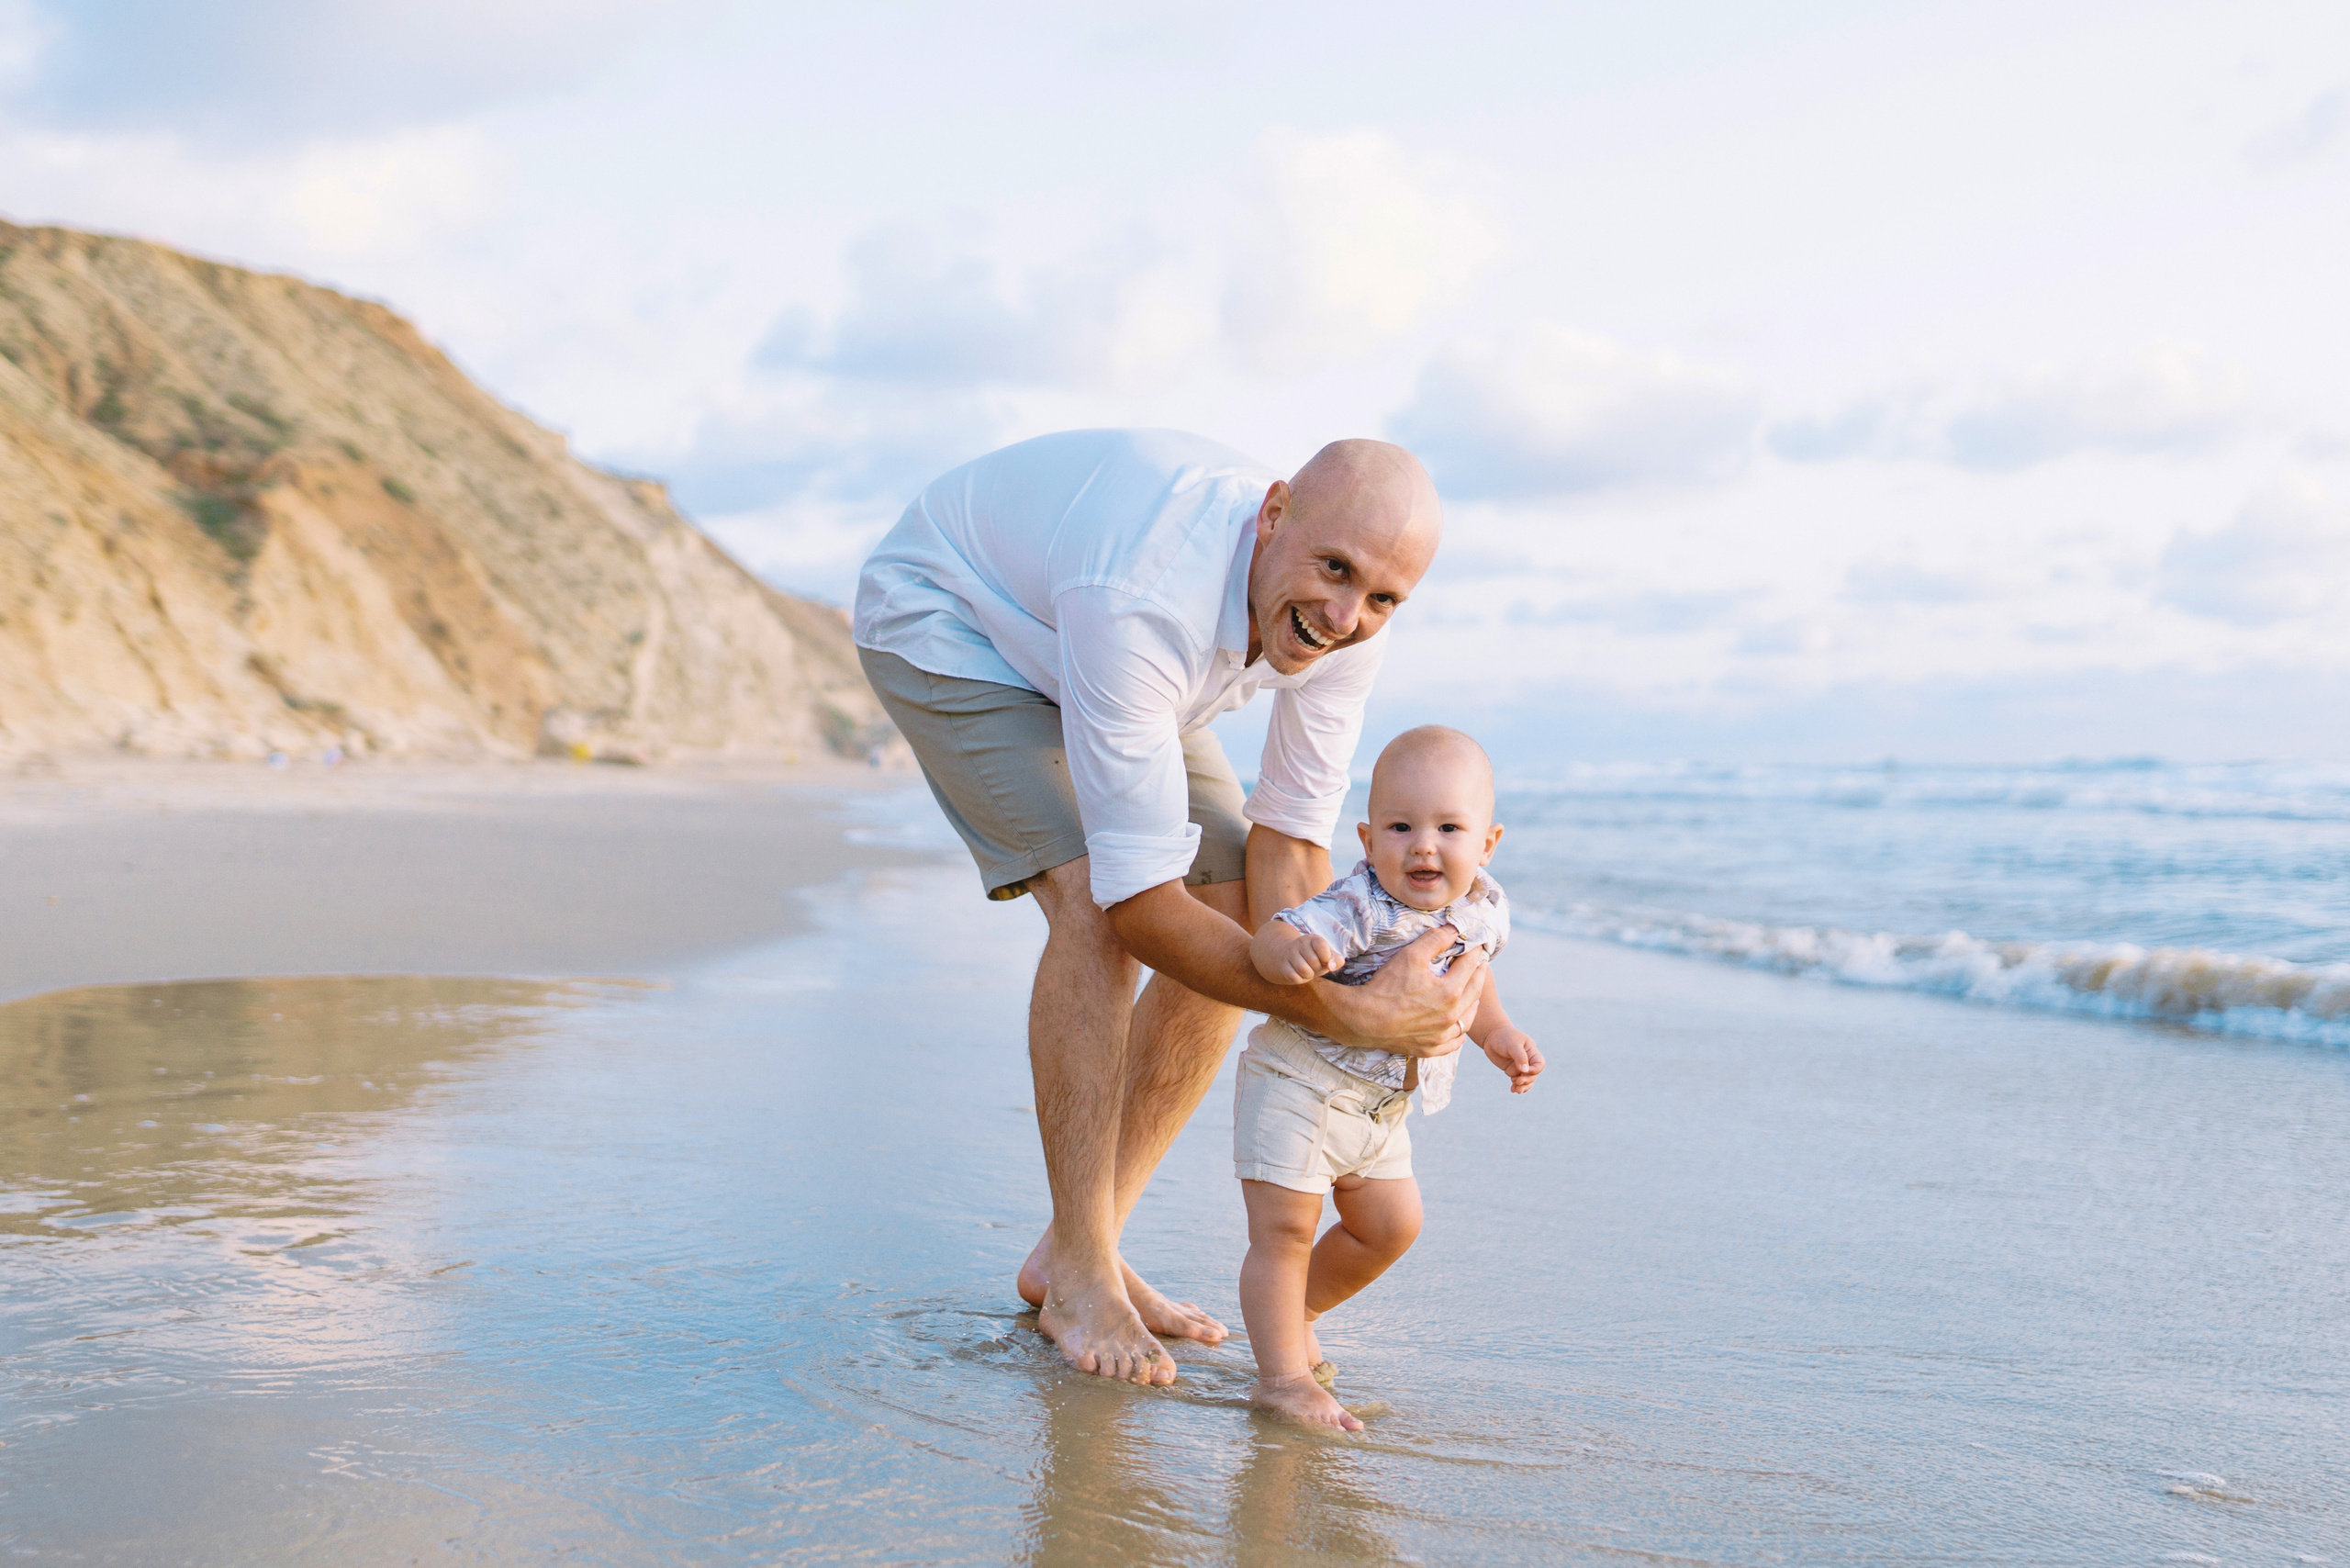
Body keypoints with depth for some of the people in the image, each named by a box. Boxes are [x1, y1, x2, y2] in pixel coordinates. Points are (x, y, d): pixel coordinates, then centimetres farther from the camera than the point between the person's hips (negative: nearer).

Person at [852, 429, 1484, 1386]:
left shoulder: (1351, 615, -24)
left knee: (1238, 913, -4)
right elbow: (1139, 904, -42)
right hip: (945, 616, -7)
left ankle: (1077, 1250, 7)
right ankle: (1080, 1277, -11)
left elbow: (1290, 836, -15)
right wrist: (1348, 1016, -44)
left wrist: (1311, 1052, -29)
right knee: (1093, 898, -27)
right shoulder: (1141, 599, -45)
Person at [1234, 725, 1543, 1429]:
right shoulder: (1356, 909, -29)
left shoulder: (1485, 908, -6)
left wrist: (1498, 1035, 7)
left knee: (1391, 1225, 15)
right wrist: (1288, 950, -64)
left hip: (1381, 1104, 7)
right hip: (1298, 1081, -7)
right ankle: (1282, 1375, 0)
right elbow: (1272, 937, -43)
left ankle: (1295, 1310, 36)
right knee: (1285, 1227, -9)